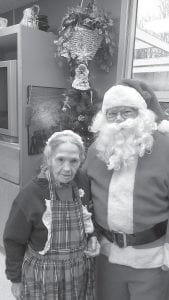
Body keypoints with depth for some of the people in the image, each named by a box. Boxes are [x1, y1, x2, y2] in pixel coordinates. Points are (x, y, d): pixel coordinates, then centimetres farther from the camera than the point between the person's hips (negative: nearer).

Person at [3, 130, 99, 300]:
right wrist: (15, 279, 0)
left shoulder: (83, 183, -11)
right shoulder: (30, 195, -21)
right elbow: (14, 241, -8)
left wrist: (92, 240, -7)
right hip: (43, 278, -3)